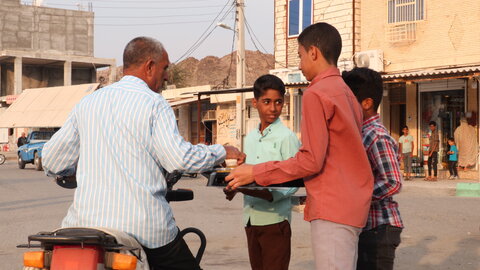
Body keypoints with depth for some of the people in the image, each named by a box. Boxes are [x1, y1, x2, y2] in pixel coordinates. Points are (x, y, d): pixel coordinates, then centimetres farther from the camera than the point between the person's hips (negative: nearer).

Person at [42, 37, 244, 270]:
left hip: (85, 223, 4)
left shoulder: (87, 103, 11)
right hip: (143, 225, -4)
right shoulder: (154, 104, -4)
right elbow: (179, 159, -13)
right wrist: (222, 152, 2)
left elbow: (51, 161, 14)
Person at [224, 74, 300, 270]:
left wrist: (269, 194, -26)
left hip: (275, 219, -7)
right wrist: (235, 187, -2)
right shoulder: (250, 138, 13)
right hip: (251, 218, 7)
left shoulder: (286, 137, -7)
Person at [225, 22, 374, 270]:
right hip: (351, 203, 10)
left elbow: (311, 160, -17)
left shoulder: (316, 94, -11)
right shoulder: (346, 93, 17)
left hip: (332, 207, -10)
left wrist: (256, 173, -9)